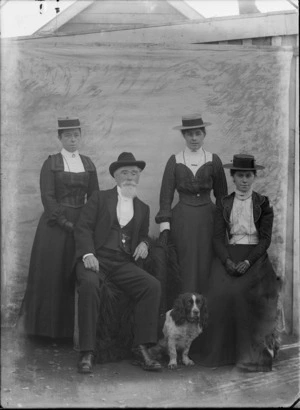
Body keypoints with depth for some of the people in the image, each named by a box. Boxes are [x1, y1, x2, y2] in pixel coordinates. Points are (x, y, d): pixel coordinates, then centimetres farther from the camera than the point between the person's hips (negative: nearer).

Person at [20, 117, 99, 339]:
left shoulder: (88, 164, 10)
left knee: (78, 276, 1)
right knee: (52, 273, -1)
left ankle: (72, 326, 9)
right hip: (55, 225, -3)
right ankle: (49, 327, 8)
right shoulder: (51, 163, -1)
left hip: (81, 223, 3)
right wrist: (65, 223, -15)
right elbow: (47, 197, -8)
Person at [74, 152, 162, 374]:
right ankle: (87, 353, -32)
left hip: (124, 264, 4)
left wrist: (144, 244, 3)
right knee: (89, 284, -37)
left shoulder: (143, 208, 22)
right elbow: (83, 228, 2)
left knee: (153, 285, -24)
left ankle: (141, 349, -21)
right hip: (96, 259, -3)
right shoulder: (99, 198, 11)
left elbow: (143, 236, 29)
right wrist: (88, 254, -16)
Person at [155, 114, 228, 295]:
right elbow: (166, 196, 2)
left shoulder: (214, 161, 6)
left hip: (207, 220, 0)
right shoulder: (174, 161, 4)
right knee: (184, 269, -4)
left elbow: (221, 195, 11)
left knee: (205, 269, -2)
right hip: (182, 221, 0)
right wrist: (165, 228, -6)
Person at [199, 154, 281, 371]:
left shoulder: (263, 204, 9)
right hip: (228, 255, 2)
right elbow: (218, 237, 5)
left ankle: (250, 354, -21)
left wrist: (248, 261, -16)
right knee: (221, 292, -25)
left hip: (255, 256, -2)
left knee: (242, 291, -29)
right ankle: (223, 351, -15)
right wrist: (227, 261, -13)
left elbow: (266, 239, 0)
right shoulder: (224, 204, 14)